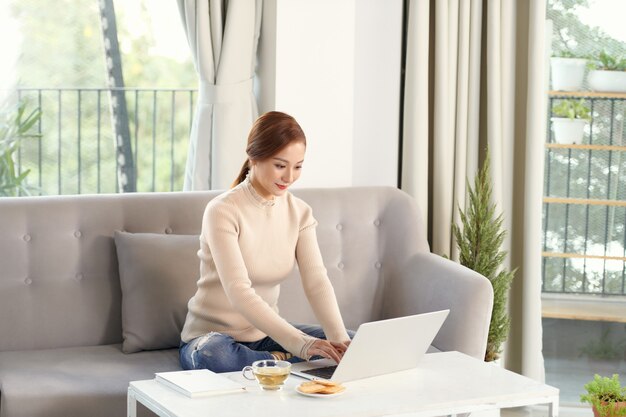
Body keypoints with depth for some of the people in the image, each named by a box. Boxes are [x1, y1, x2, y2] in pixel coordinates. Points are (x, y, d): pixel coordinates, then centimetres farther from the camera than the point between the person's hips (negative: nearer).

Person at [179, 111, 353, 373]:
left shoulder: (299, 212, 1)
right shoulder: (223, 211, -18)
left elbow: (316, 281, -10)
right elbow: (238, 293, -28)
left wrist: (340, 340, -28)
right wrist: (301, 344, -39)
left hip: (267, 332, 5)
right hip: (212, 335, -5)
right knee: (212, 356, -41)